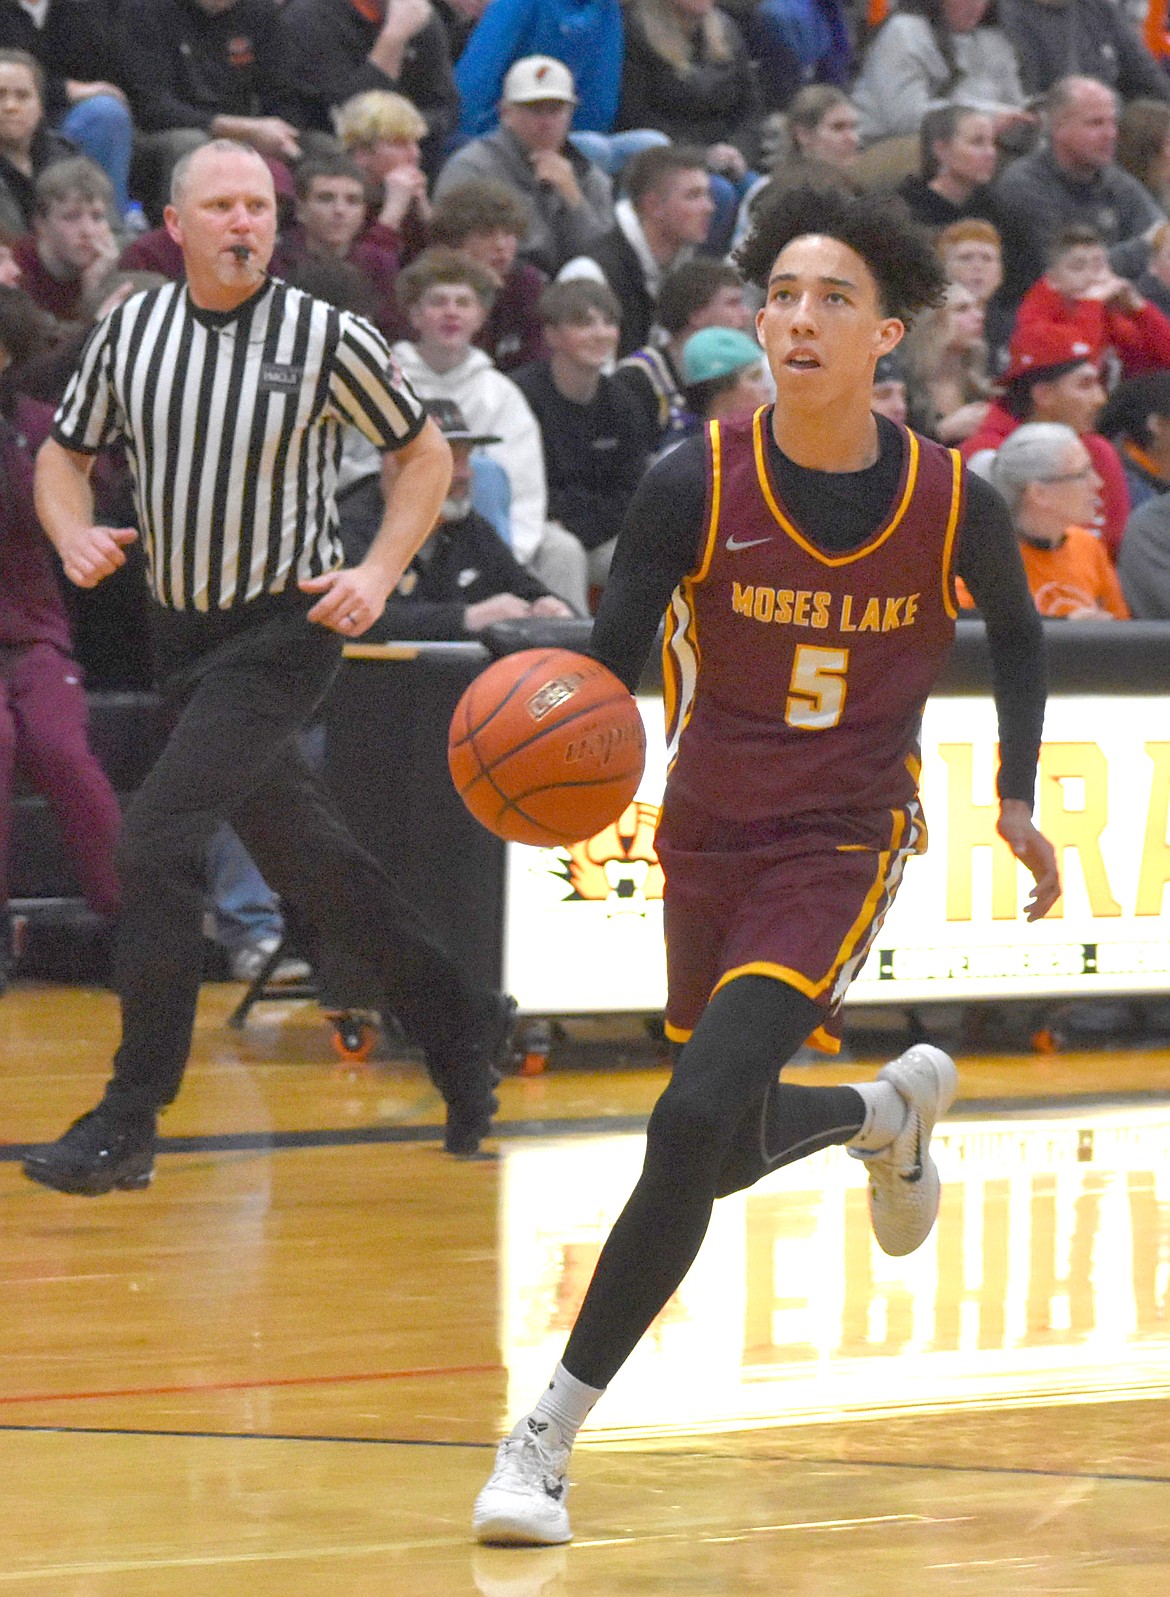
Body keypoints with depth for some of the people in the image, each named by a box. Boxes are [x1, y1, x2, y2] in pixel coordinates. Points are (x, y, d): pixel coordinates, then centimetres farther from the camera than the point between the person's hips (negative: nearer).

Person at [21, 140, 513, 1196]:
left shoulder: (330, 339, -11)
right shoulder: (131, 330, 0)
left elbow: (423, 455, 1)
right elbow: (65, 453, 13)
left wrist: (380, 574, -11)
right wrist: (74, 535, -8)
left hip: (285, 628, -6)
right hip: (183, 632, 6)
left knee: (158, 840, -18)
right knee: (302, 856, 16)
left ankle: (130, 1122, -13)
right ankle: (459, 1024, 36)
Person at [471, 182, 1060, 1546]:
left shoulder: (953, 507, -10)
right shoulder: (695, 485, -12)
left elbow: (1016, 634, 12)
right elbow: (611, 663, -10)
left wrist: (1016, 798, 9)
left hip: (842, 843, -3)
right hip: (708, 836, 3)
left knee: (694, 1121, -20)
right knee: (731, 1151, 16)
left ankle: (550, 1435, -12)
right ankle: (887, 1110, 53)